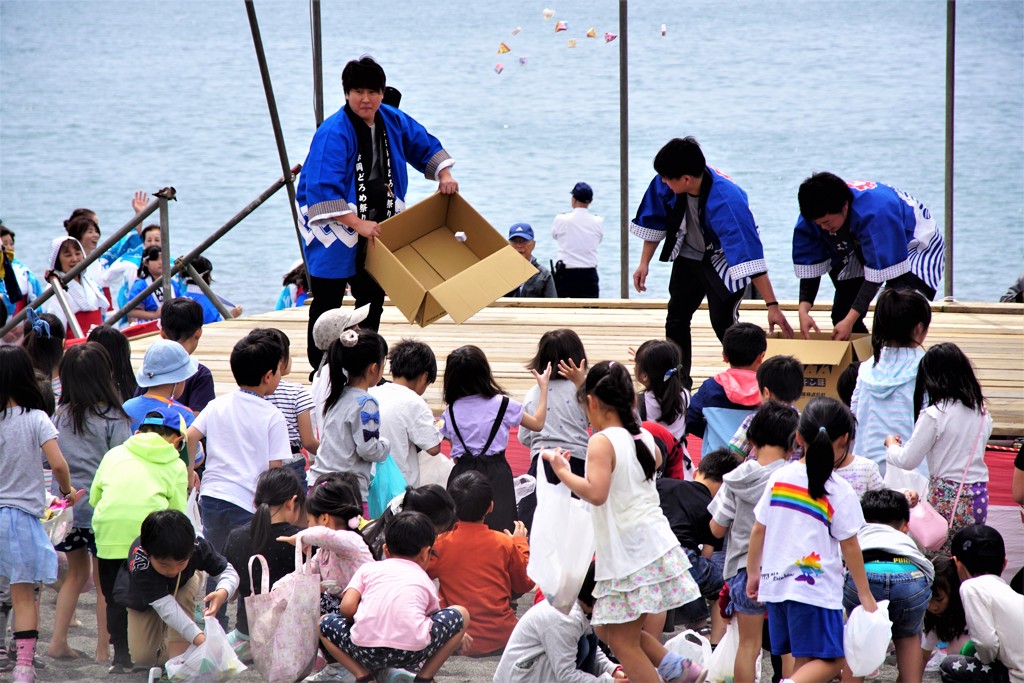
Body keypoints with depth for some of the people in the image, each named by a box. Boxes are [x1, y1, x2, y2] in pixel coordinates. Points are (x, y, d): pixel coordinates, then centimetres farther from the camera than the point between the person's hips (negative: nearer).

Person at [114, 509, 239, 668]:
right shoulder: (139, 565, -47)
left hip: (183, 584, 2)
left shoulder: (197, 546, -39)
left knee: (185, 596, -34)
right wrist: (200, 640, -60)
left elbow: (228, 572, -28)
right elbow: (166, 607, -49)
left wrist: (222, 593, -54)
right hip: (142, 601, -2)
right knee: (142, 657, -11)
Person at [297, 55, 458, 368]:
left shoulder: (393, 121, 1)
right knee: (327, 304, -4)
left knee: (372, 301, 14)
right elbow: (322, 190, -27)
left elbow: (425, 146, 18)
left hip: (375, 227, 7)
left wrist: (444, 175, 1)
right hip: (334, 228, -7)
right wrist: (358, 224, -29)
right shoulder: (333, 133, -22)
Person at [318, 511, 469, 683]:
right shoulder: (426, 582, 25)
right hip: (412, 652, 0)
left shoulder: (368, 568, 23)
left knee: (325, 623, 30)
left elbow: (347, 608, 10)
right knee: (461, 613, 23)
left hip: (365, 650, 1)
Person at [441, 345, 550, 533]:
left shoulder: (450, 412, 4)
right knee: (499, 530, -6)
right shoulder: (503, 405, -4)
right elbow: (537, 424, 10)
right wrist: (543, 386, 19)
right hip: (495, 474, -3)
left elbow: (455, 453, 11)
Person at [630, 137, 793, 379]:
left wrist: (772, 306, -46)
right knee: (676, 319, 10)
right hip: (689, 257, 6)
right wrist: (644, 263, 1)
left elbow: (749, 258, -45)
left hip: (725, 261, -6)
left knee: (723, 321, -17)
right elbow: (654, 222, -3)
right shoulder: (665, 184, -25)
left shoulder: (727, 202, -42)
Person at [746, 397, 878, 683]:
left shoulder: (779, 478, 4)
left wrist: (753, 573, 21)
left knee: (803, 659, 15)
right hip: (816, 590, -6)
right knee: (830, 660, -4)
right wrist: (865, 595, 4)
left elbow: (758, 530, 8)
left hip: (776, 583, 6)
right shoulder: (840, 492, -9)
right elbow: (849, 546, -5)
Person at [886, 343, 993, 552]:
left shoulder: (934, 415, -12)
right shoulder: (982, 413, 7)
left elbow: (908, 460, -7)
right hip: (979, 496, 6)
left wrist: (891, 445, 14)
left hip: (946, 498, -6)